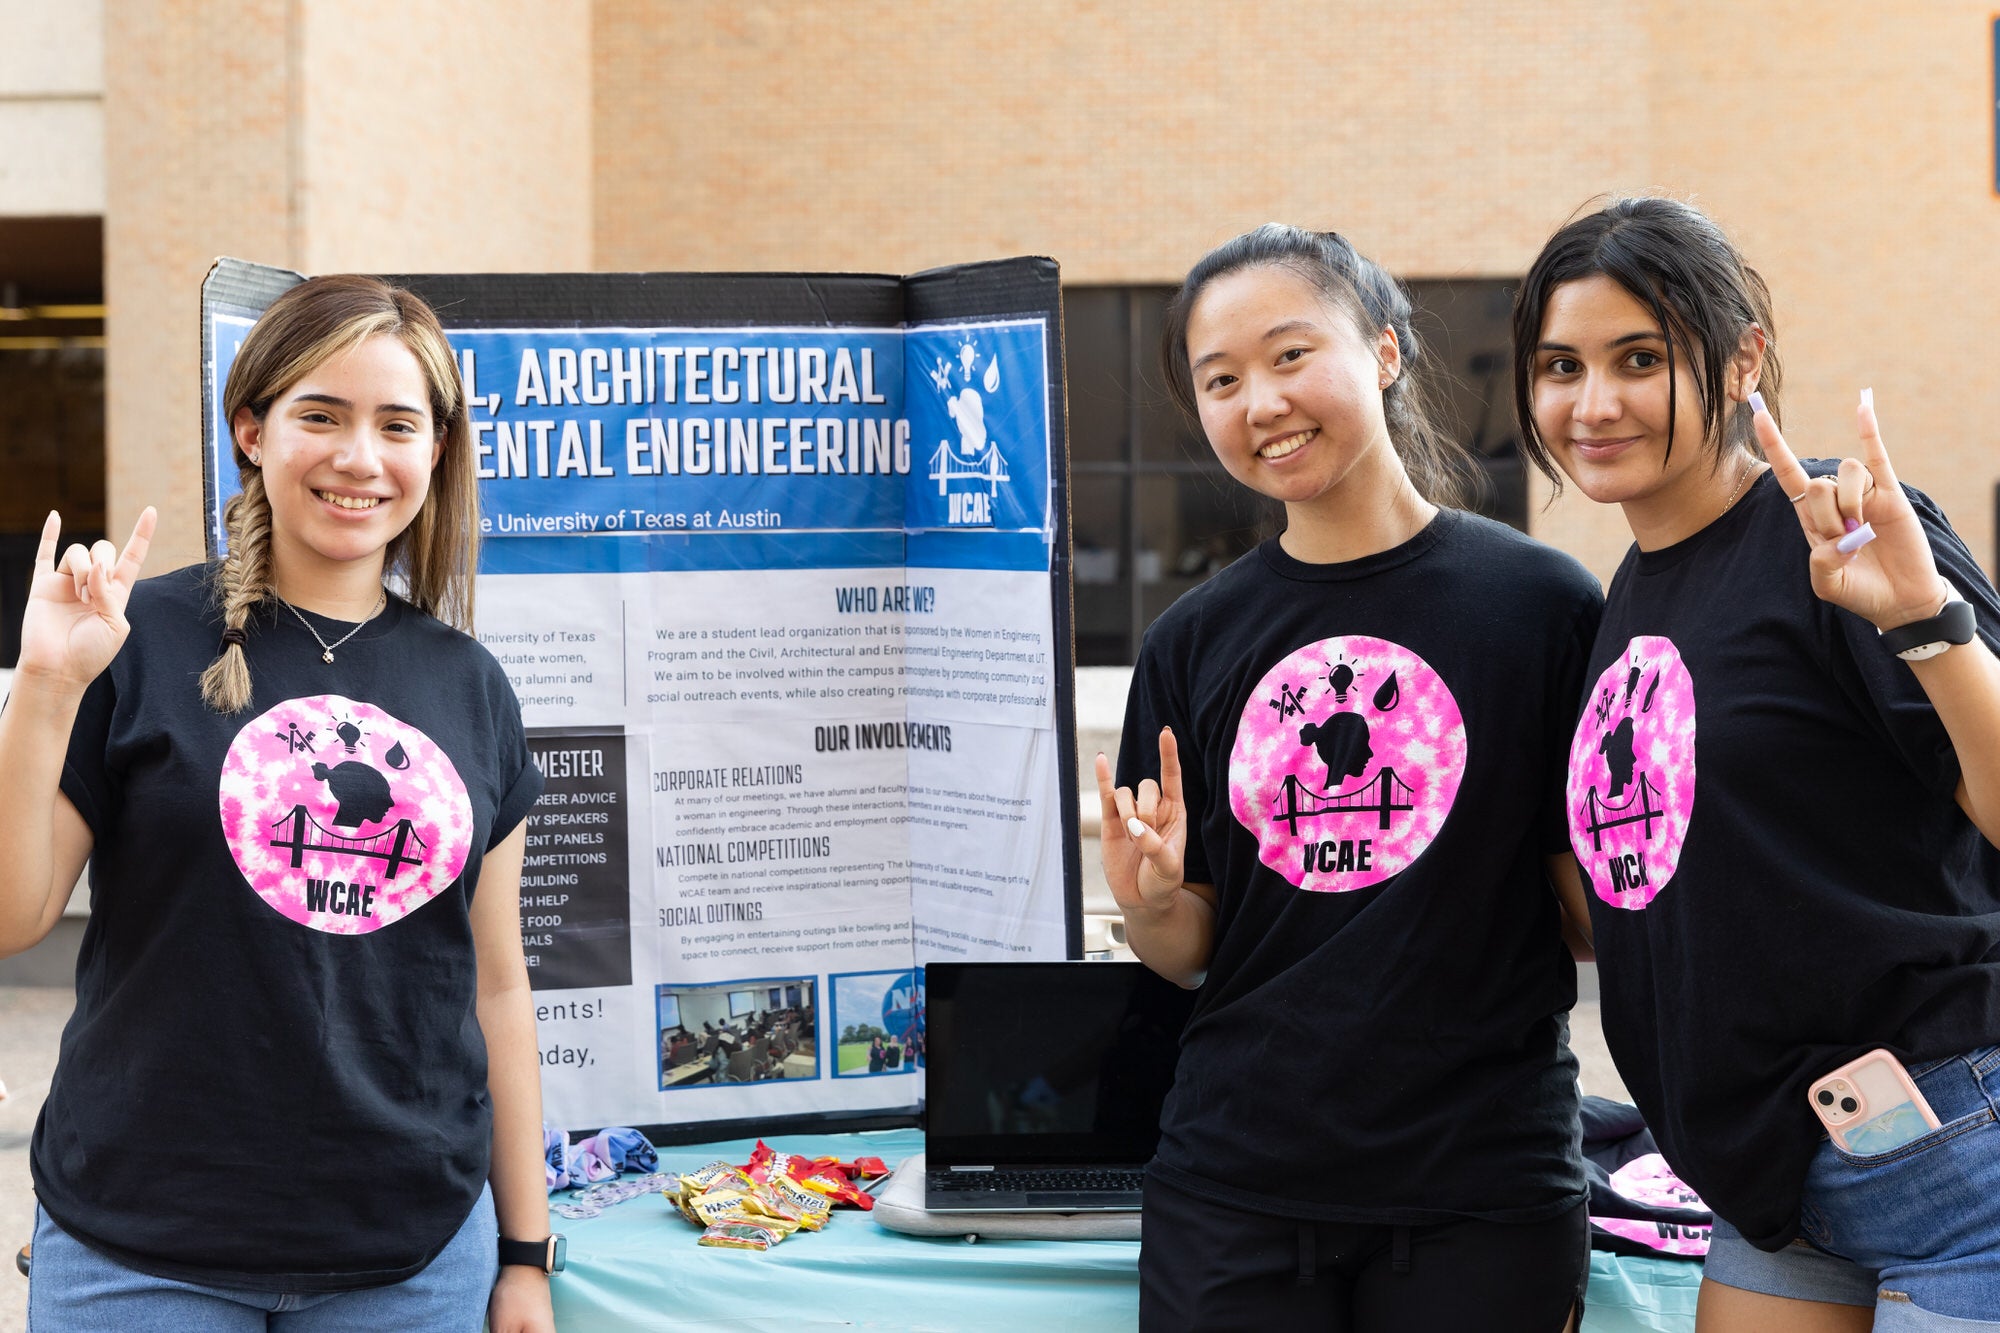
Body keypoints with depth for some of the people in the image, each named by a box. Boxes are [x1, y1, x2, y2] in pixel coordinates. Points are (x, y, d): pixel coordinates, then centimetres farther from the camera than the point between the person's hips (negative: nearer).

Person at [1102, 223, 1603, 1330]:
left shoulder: (1539, 603, -5)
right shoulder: (1193, 643, 5)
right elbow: (1186, 954, 7)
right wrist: (1150, 899, -13)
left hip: (1482, 1192, -2)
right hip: (1234, 1188, 3)